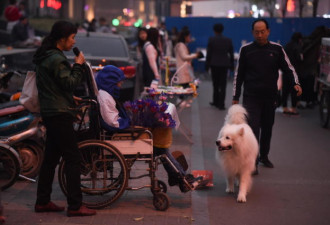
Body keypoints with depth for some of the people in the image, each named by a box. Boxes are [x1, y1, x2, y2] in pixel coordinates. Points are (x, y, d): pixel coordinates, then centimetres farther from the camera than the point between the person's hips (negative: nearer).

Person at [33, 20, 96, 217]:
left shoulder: (45, 57, 16)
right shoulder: (56, 59, -16)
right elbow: (70, 83, -18)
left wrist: (72, 100, 18)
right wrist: (78, 65, -8)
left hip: (50, 112, 10)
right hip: (60, 114, -10)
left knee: (51, 158, 14)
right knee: (73, 158, -8)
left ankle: (43, 202, 19)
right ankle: (75, 206, -7)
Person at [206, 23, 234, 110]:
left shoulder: (211, 40, -5)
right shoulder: (228, 40, 2)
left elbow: (208, 54, -5)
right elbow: (231, 54, 7)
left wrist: (207, 65, 2)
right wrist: (231, 65, 16)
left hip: (214, 64, -1)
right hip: (224, 64, 1)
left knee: (216, 84, 13)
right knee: (223, 85, 2)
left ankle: (216, 102, 22)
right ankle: (221, 104, -1)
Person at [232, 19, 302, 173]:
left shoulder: (277, 49, 2)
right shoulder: (246, 50, 1)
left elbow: (288, 68, 6)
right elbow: (239, 74, 6)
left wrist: (296, 83, -13)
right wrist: (235, 97, 5)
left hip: (270, 96, 2)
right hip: (251, 97, -2)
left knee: (267, 128, 13)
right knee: (253, 128, -11)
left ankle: (264, 156, 32)